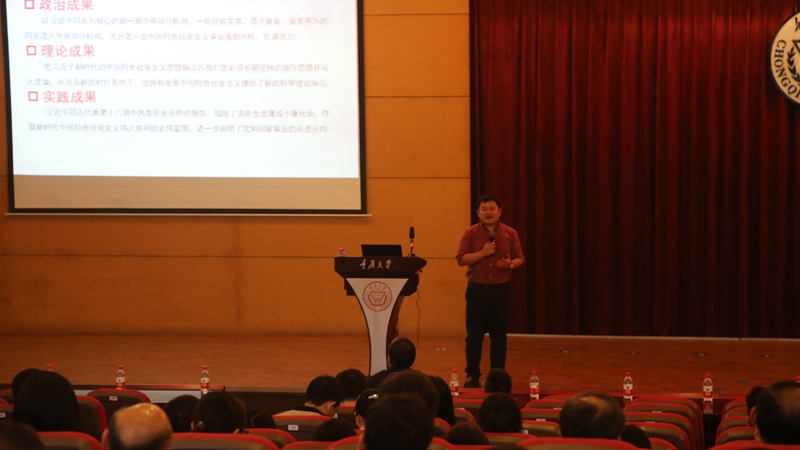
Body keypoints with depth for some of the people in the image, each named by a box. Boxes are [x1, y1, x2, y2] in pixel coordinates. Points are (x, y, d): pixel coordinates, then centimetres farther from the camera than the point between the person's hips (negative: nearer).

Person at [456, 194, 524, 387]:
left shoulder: (510, 233, 3)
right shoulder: (471, 233, -1)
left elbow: (520, 258, 6)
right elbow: (461, 259, -7)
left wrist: (510, 264, -16)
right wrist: (483, 253, -19)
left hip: (500, 290, 1)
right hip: (477, 290, -1)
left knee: (499, 336, 6)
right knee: (474, 335, -1)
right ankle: (472, 376, 6)